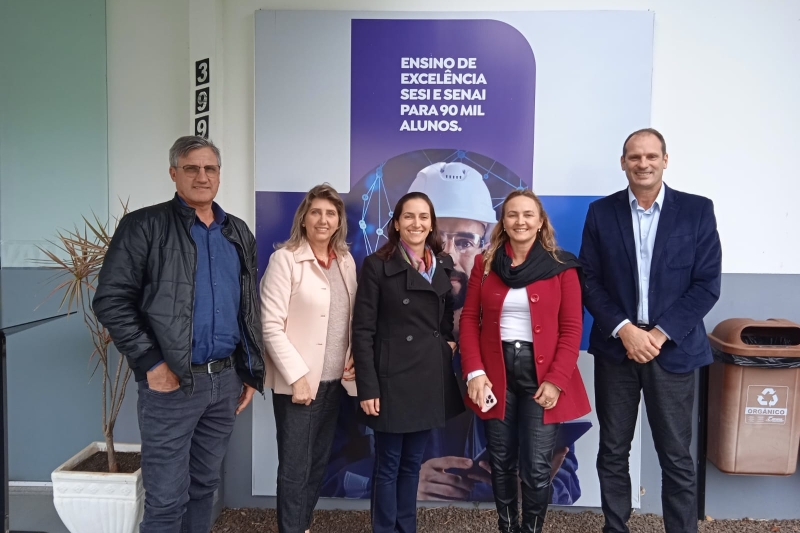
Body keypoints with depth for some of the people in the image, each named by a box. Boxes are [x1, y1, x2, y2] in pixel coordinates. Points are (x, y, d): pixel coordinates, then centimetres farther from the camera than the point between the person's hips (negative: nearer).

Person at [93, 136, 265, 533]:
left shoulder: (238, 233, 11)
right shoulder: (145, 225, -5)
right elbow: (111, 300, -9)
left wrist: (252, 373, 11)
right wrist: (151, 362, -15)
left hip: (227, 379, 5)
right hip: (173, 382, -5)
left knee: (205, 485, 17)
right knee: (167, 498, 3)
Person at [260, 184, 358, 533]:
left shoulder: (346, 261, 7)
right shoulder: (285, 259, -10)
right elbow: (271, 326, -14)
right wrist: (297, 376, -17)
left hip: (334, 380, 6)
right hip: (298, 381, -5)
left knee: (319, 462, 17)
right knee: (295, 467, 4)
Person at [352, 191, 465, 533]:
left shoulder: (443, 266, 9)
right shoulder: (377, 266, -7)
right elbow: (362, 331, -10)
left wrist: (449, 341, 1)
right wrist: (367, 387, -15)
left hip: (432, 377, 5)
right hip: (393, 377, -5)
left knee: (412, 462, 17)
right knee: (388, 464, 6)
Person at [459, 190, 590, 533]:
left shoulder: (561, 266, -1)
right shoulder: (485, 264, 4)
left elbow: (571, 328, -4)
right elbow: (469, 319, 2)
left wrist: (556, 380, -13)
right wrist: (474, 372, -8)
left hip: (542, 374, -2)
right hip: (496, 372, 2)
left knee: (537, 467, 1)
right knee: (501, 462, 12)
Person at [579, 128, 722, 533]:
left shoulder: (698, 210, 0)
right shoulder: (600, 212, 3)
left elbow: (707, 284, -4)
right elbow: (589, 282, 0)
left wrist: (660, 334, -12)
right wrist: (625, 330, -12)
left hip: (673, 348, -1)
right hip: (616, 346, 1)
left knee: (676, 457, 7)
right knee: (612, 452, 11)